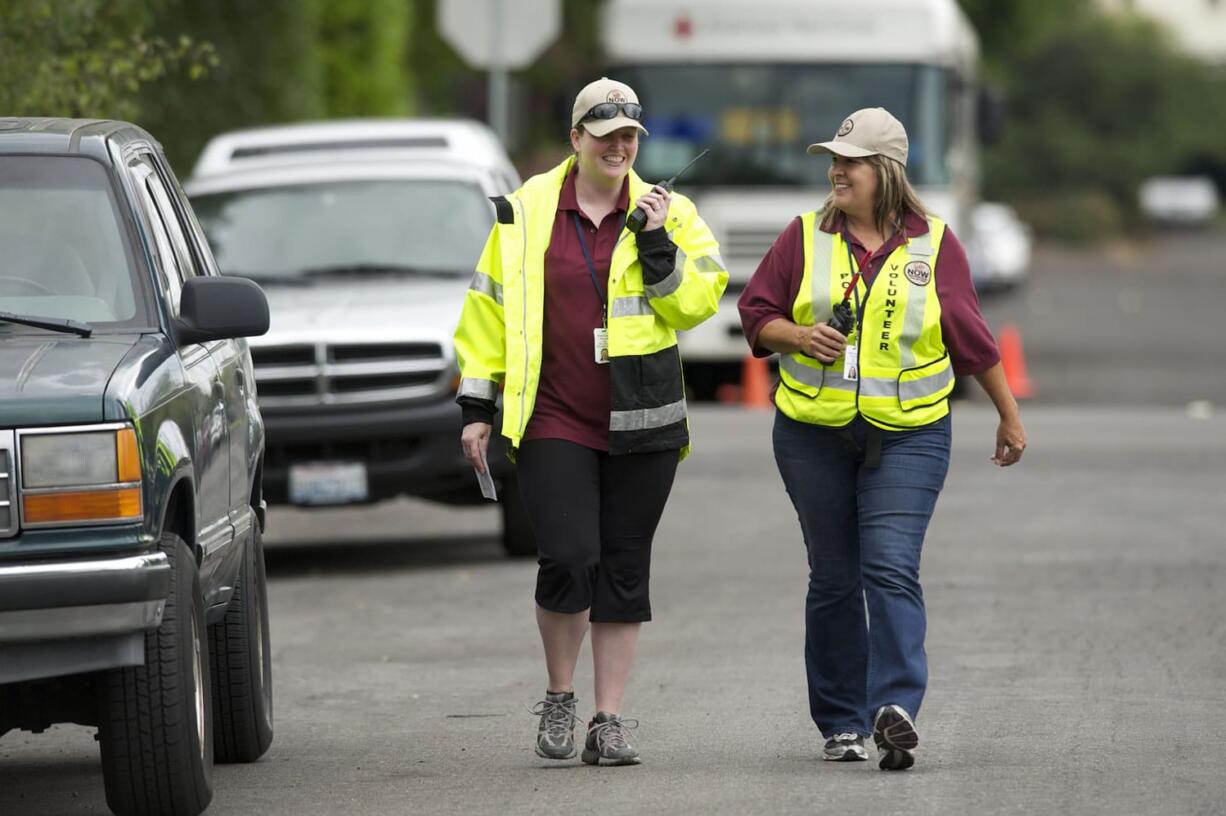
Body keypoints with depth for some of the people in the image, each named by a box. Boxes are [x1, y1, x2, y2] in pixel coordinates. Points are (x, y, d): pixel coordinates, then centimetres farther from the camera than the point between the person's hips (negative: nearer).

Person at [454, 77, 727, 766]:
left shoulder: (667, 213, 6)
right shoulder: (527, 212, 5)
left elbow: (698, 301, -2)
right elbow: (490, 308, 9)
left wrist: (658, 245, -13)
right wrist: (478, 405, 6)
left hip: (640, 424, 1)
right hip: (554, 421, -1)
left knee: (624, 569, 4)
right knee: (568, 560, -13)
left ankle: (609, 722, 12)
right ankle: (560, 699, 10)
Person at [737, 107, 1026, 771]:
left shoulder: (934, 244, 2)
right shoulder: (805, 237, 4)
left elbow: (971, 336, 9)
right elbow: (755, 313, 8)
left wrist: (1009, 415, 14)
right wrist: (800, 336, -12)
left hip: (908, 436, -2)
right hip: (814, 435, 2)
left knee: (891, 569, -16)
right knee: (834, 579, 6)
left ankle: (896, 710, -24)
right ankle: (842, 723, 15)